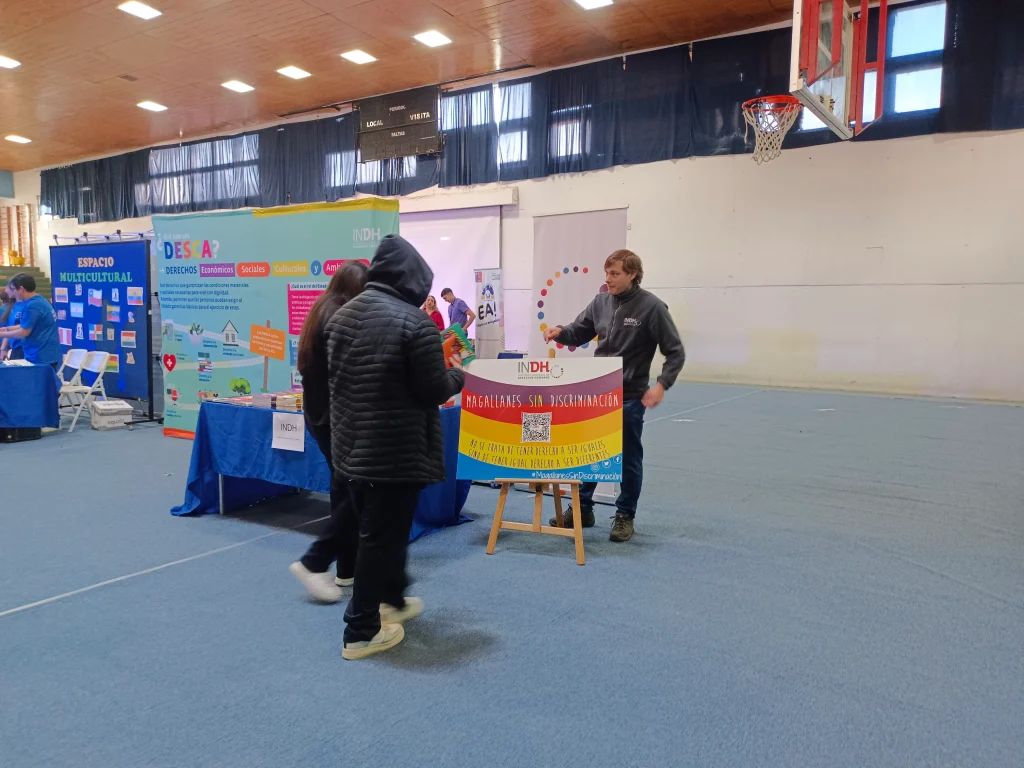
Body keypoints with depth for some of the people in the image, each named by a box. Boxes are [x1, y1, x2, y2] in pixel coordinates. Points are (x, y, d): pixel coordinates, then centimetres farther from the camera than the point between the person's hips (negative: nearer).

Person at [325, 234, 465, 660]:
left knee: (374, 528, 22)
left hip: (351, 443, 8)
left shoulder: (342, 315, 6)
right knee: (382, 535, 4)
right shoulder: (413, 322, -19)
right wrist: (457, 376, 3)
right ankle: (361, 631, 15)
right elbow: (434, 390, -17)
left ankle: (393, 599, 41)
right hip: (397, 449, -8)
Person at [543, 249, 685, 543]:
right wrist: (560, 331, -9)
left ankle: (625, 516, 23)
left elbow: (676, 352, -10)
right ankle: (582, 508, 27)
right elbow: (579, 333, 12)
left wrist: (662, 384, -22)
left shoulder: (651, 307, -13)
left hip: (630, 397, -5)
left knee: (628, 458, 8)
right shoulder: (601, 302, 1)